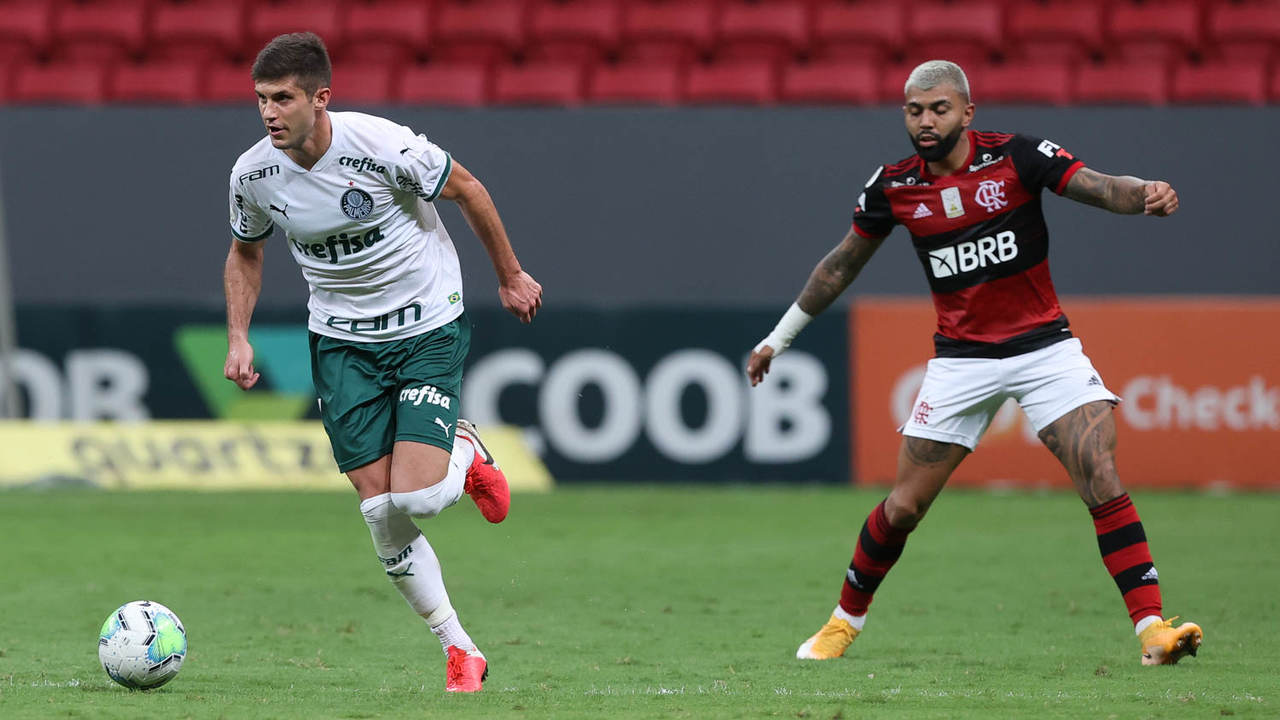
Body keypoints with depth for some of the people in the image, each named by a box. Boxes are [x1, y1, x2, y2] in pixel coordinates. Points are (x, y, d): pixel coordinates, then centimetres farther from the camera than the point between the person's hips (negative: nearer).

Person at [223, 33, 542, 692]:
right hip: (342, 341, 4)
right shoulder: (253, 173, -9)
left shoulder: (381, 145, -23)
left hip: (429, 326, -4)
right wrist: (238, 336, 0)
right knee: (380, 514, -4)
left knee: (415, 497, -17)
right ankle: (460, 653, 11)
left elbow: (467, 191, -6)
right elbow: (245, 252, 12)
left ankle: (466, 457, 19)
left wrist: (509, 277, 3)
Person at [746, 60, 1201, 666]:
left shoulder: (1016, 157, -10)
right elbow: (843, 264, 13)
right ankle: (844, 622, 24)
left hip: (1043, 345, -2)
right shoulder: (892, 188, -2)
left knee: (1103, 483, -17)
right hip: (960, 360, 2)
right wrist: (779, 337, 19)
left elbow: (1098, 188, -19)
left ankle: (1151, 628, -16)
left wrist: (1144, 194, -43)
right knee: (902, 508, 2)